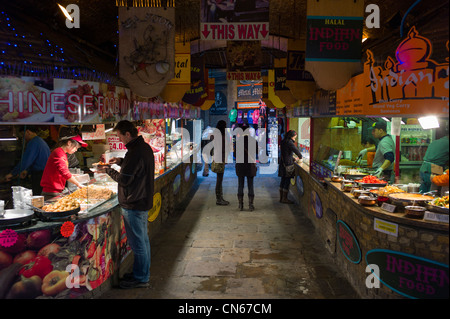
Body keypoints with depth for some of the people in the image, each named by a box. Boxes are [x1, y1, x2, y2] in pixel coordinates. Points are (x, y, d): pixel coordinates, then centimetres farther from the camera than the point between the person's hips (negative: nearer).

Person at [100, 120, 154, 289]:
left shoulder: (135, 152, -23)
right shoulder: (145, 147, 8)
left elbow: (124, 179, -20)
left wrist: (108, 170, -5)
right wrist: (121, 161, 11)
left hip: (133, 204, -10)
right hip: (144, 200, 10)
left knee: (137, 242, 1)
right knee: (143, 239, 19)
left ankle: (140, 278, 13)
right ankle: (144, 273, 32)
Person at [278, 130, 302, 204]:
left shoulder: (283, 142, 14)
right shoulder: (289, 142, -14)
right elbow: (296, 150, -18)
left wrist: (294, 159, 19)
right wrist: (300, 157, 1)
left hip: (282, 163, 9)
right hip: (288, 163, -9)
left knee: (283, 180, 13)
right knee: (287, 181, -3)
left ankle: (281, 197, 19)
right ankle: (284, 198, 2)